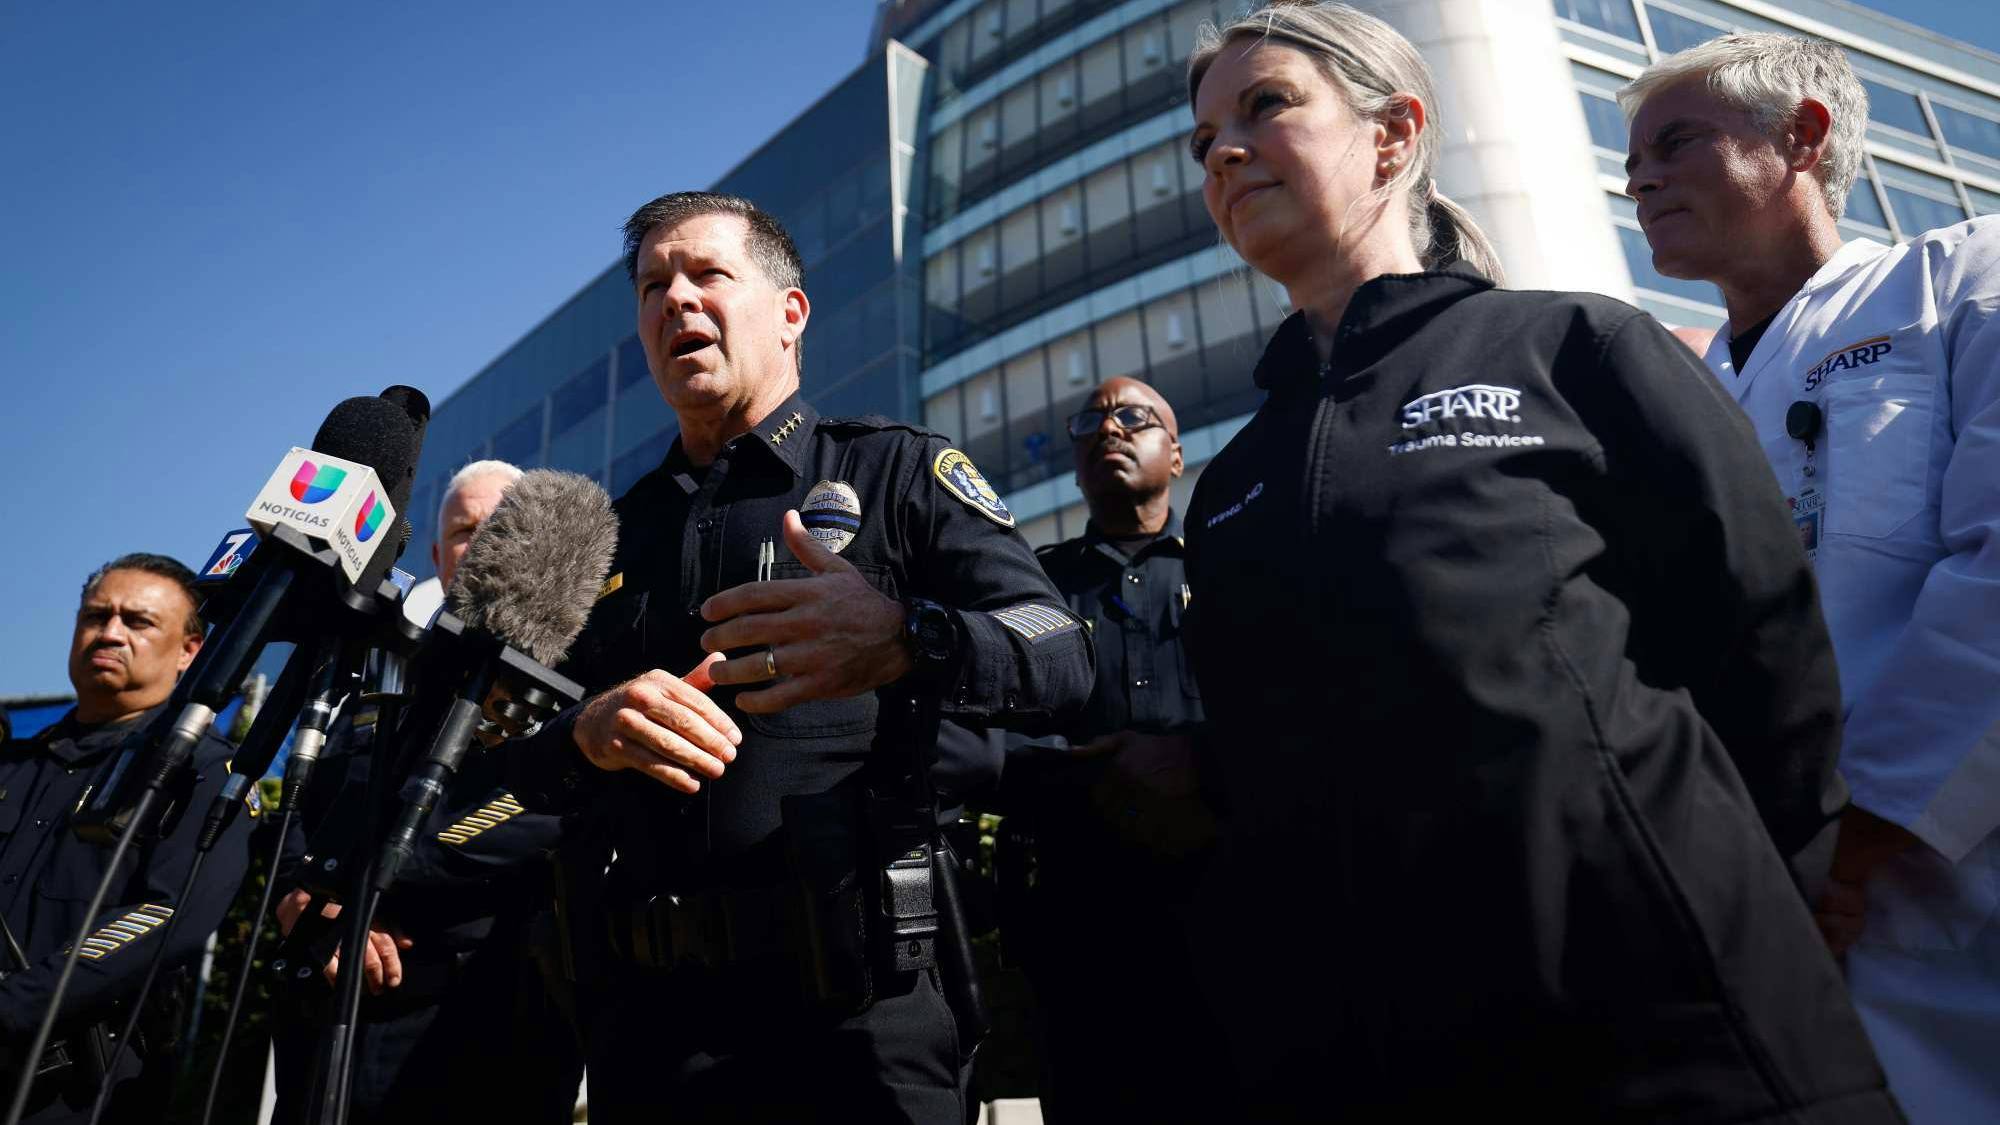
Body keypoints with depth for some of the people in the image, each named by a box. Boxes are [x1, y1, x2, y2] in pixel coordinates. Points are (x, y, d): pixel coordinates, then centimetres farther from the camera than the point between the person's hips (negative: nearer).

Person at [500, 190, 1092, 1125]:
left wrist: (905, 639, -31)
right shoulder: (618, 532, 14)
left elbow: (1061, 659, -11)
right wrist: (587, 733, -11)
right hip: (656, 1011, 4)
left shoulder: (897, 469, 1)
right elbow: (528, 770, 12)